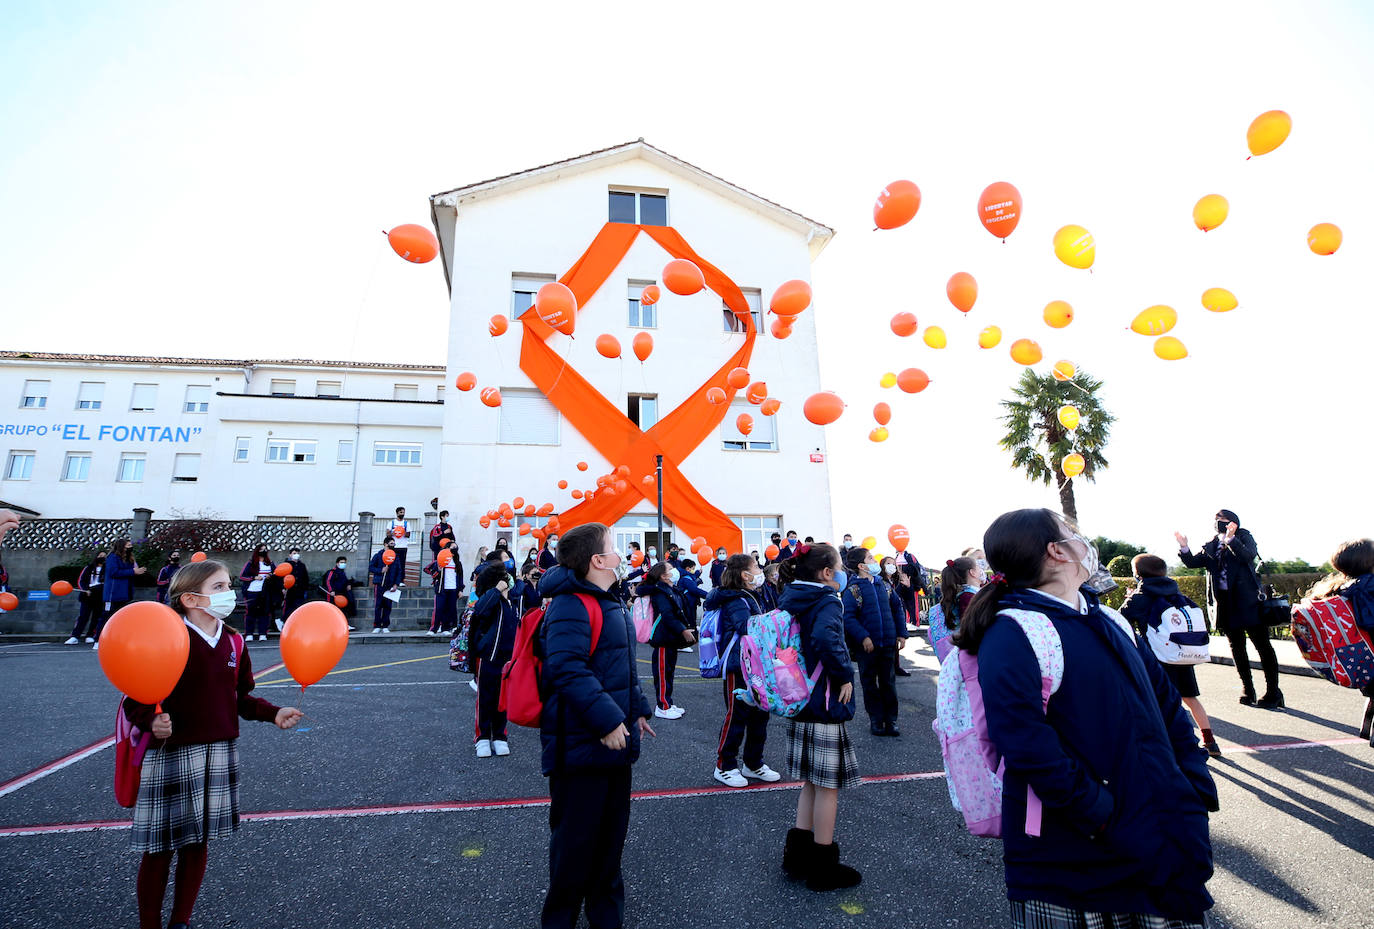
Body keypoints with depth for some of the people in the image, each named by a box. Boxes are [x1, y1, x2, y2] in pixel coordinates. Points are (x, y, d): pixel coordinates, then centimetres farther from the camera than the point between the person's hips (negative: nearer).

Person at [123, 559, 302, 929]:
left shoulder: (232, 642, 4)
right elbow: (135, 700, -11)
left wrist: (273, 713, 1)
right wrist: (152, 722, -30)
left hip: (220, 753, 5)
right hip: (171, 754, -5)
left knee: (198, 843, 16)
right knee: (159, 847, 7)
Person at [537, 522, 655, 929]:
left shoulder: (609, 603, 12)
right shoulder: (570, 605, -21)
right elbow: (568, 669, -30)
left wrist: (636, 710, 19)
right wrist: (607, 720, -29)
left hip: (613, 741, 10)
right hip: (581, 744, -10)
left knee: (611, 830, 22)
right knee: (575, 836, 7)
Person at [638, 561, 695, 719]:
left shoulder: (672, 590, 14)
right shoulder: (660, 592, -17)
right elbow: (667, 615, -25)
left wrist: (686, 628, 12)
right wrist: (683, 630, -26)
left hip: (672, 639, 10)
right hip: (663, 639, -10)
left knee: (669, 671, 17)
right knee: (663, 672, -1)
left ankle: (668, 703, 27)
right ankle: (662, 707, 7)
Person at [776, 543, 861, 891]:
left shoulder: (792, 601, 7)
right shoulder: (827, 602, -19)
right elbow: (826, 638, -38)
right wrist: (844, 675, -24)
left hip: (799, 704, 8)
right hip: (826, 707, -8)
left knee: (812, 782, 21)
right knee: (828, 785, 7)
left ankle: (797, 855, 30)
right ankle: (823, 868, 21)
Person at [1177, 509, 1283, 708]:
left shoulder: (1244, 536, 2)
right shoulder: (1211, 546, 14)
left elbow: (1249, 555, -17)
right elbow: (1193, 562, 7)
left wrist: (1231, 539, -27)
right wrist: (1184, 547, -9)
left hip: (1247, 600, -5)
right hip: (1225, 601, 5)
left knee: (1262, 645, 0)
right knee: (1236, 647, 11)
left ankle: (1273, 692, 7)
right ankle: (1247, 689, 21)